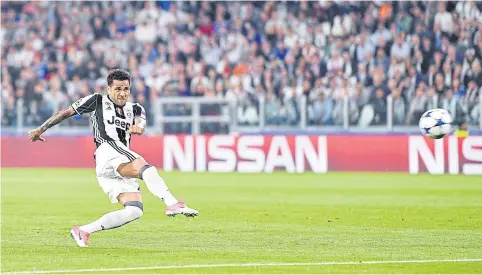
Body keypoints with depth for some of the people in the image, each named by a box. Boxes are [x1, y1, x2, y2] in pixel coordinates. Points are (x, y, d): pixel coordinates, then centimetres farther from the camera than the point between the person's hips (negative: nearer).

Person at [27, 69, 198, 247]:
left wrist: (137, 127, -21)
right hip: (108, 150, -6)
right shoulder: (97, 101, 16)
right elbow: (67, 112, 21)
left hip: (122, 169, 6)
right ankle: (172, 204, -56)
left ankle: (83, 231, -8)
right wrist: (41, 129, 23)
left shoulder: (134, 109, 26)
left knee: (134, 211, -13)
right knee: (148, 170, -32)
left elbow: (140, 122, 4)